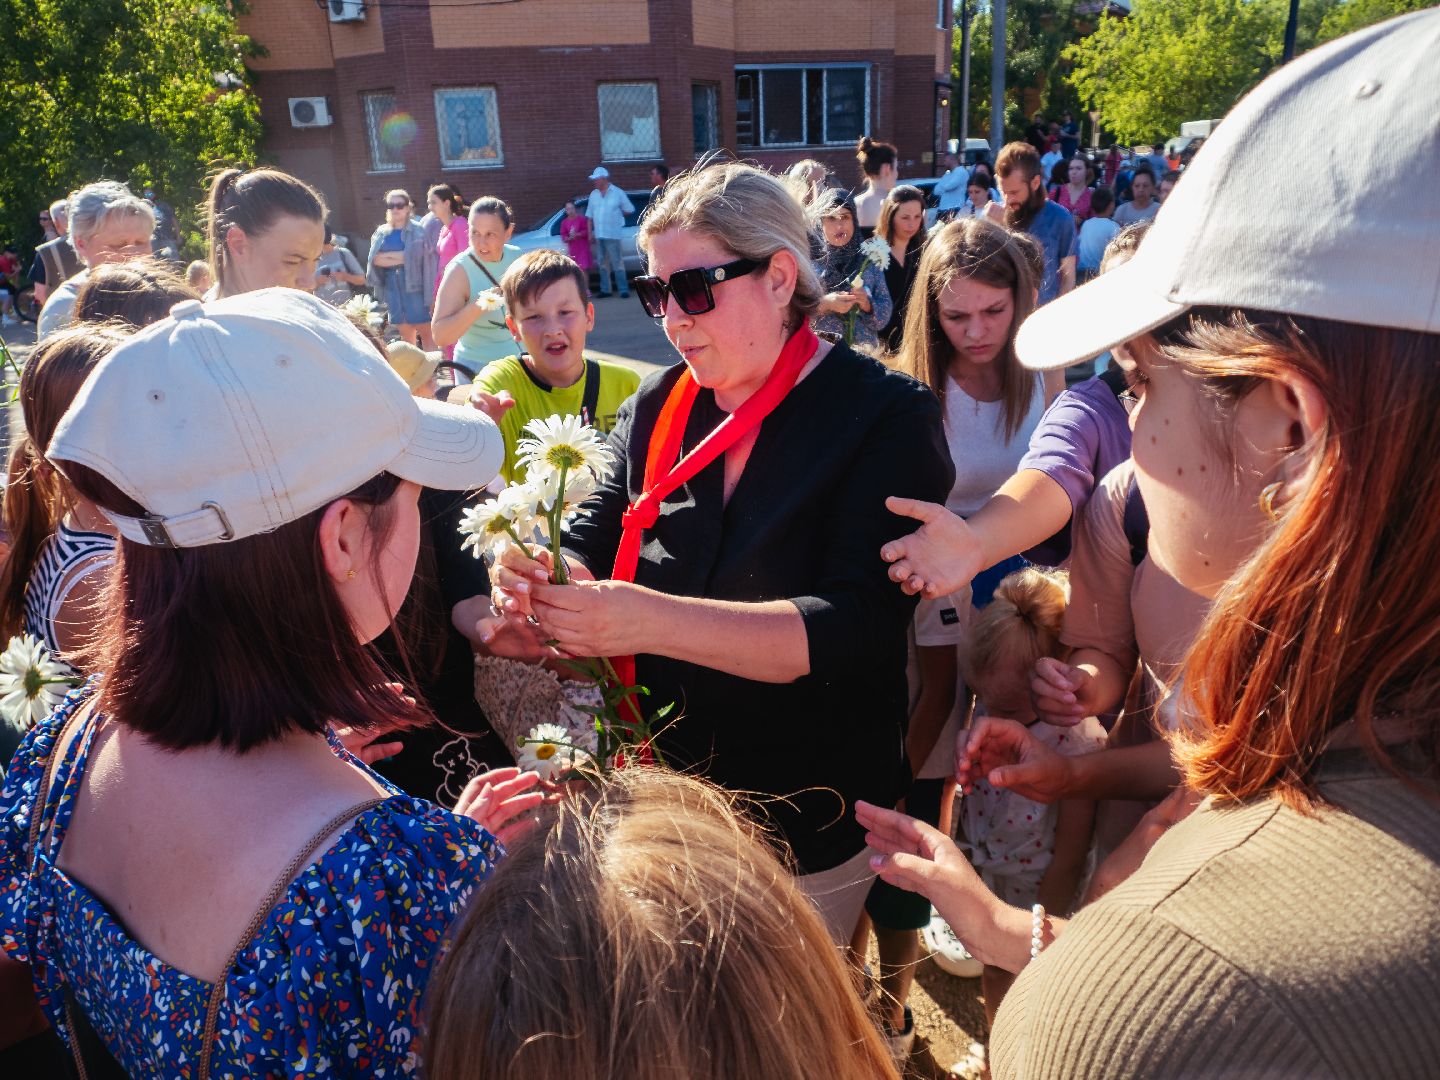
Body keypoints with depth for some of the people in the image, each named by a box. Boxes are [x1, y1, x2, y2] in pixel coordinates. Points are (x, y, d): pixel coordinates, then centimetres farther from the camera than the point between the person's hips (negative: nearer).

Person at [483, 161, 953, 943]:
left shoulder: (885, 417, -13)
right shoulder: (655, 405, 2)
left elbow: (854, 629, -24)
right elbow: (593, 543, 0)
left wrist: (651, 621, -36)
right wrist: (544, 592, -25)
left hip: (808, 829, -4)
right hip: (662, 807, 4)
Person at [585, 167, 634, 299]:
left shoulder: (618, 193, -2)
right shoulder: (593, 195, 11)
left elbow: (630, 210, 2)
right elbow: (590, 216, 13)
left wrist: (616, 214, 2)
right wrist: (590, 233, 7)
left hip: (613, 234, -5)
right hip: (598, 235, 5)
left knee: (617, 263, -7)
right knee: (603, 264, 9)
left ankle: (623, 290, -6)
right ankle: (605, 289, 14)